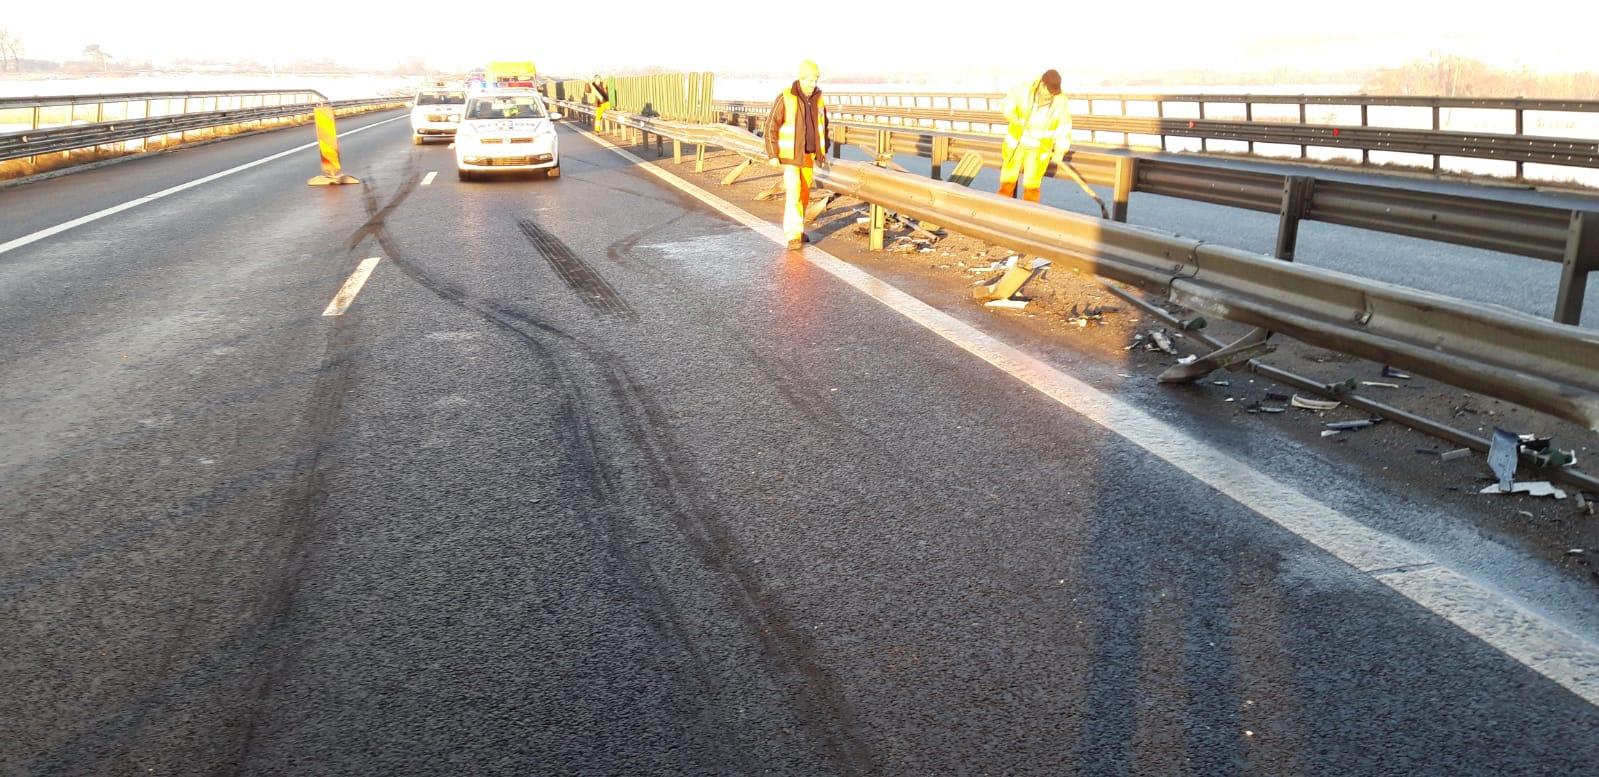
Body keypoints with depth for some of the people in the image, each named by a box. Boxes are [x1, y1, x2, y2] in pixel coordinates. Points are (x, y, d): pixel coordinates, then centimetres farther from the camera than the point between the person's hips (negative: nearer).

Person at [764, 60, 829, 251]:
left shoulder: (818, 98, 1)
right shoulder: (785, 98, -15)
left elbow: (823, 125, 15)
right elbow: (771, 126, -12)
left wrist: (823, 151, 15)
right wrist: (772, 155, -15)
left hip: (808, 155, 5)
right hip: (789, 155, -5)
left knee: (804, 194, 12)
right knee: (793, 191, -16)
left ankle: (798, 229, 29)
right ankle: (793, 236, -18)